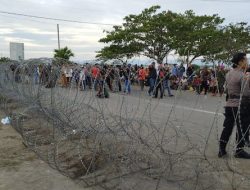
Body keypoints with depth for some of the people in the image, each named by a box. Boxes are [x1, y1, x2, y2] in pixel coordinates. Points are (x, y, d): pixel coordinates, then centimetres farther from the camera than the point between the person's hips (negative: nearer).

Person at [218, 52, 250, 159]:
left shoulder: (229, 74, 8)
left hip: (229, 105, 7)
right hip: (240, 106, -7)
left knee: (227, 127, 11)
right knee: (241, 129, 7)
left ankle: (222, 150, 15)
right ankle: (239, 151, 18)